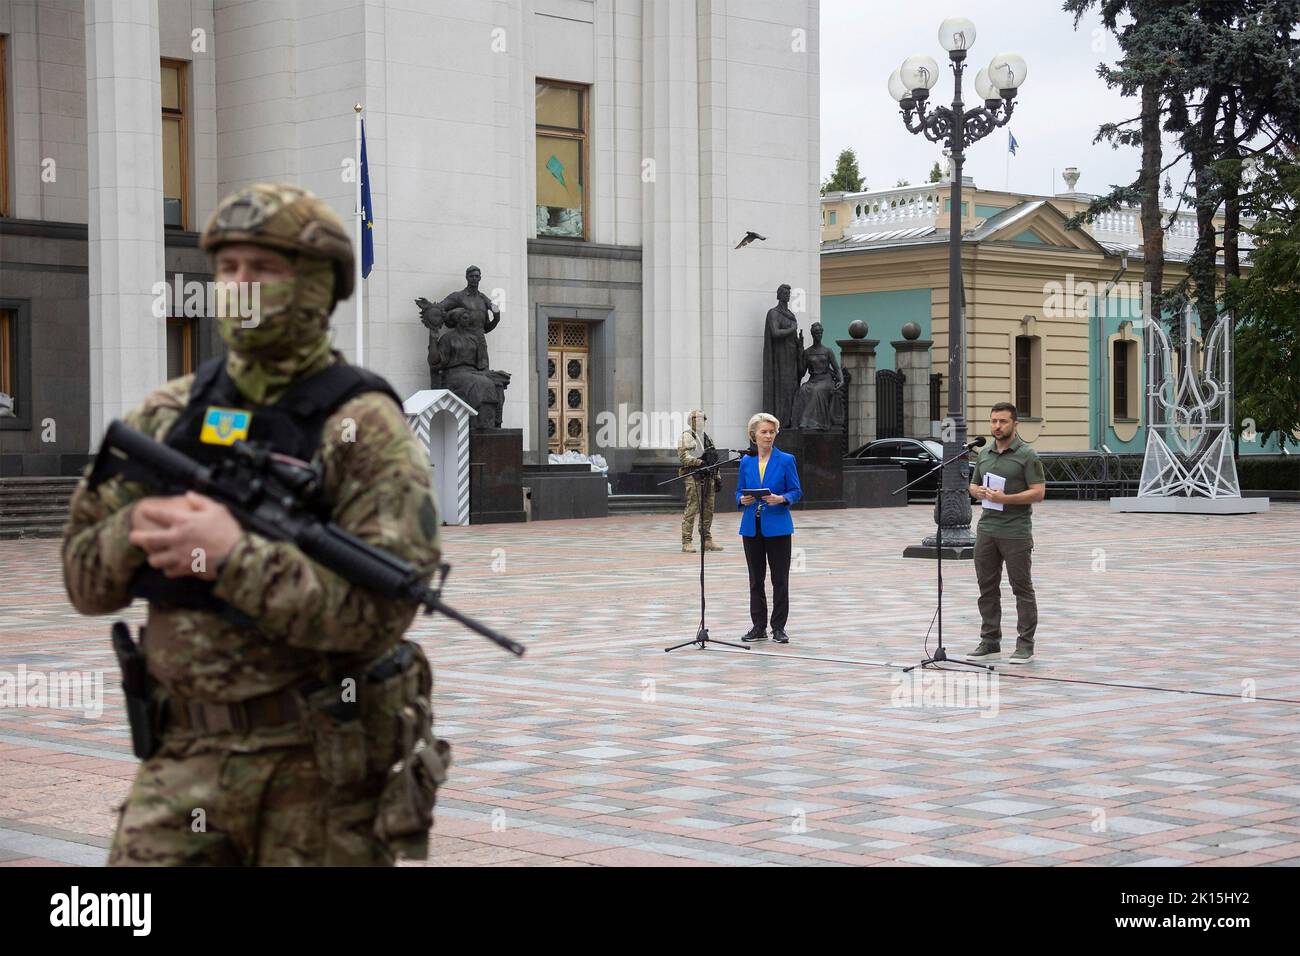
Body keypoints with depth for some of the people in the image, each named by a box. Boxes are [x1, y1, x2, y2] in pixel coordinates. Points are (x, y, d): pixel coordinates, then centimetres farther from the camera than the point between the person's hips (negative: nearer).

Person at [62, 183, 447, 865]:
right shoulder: (168, 415, 7)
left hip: (322, 764, -4)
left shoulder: (365, 427, -8)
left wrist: (234, 558, -26)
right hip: (188, 753, 4)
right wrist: (141, 528, -11)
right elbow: (85, 577, 10)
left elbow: (380, 609, -19)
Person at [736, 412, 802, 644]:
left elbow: (796, 492, -1)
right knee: (756, 579, 8)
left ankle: (779, 627, 8)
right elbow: (739, 491, 11)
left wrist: (781, 499, -20)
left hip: (777, 526, -3)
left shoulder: (786, 460, -2)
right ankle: (759, 627, 15)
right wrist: (743, 500, -11)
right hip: (752, 527, 3)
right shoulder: (746, 462, 6)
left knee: (780, 579, 0)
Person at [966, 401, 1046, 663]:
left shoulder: (1027, 455, -7)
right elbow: (973, 485, 22)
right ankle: (990, 642, 16)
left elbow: (1038, 492, -12)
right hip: (986, 531, 6)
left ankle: (1025, 645, 5)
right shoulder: (984, 454, 12)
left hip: (1016, 532, -6)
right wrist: (978, 492, -2)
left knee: (1022, 589, 0)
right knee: (987, 589, 8)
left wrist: (1005, 498, -21)